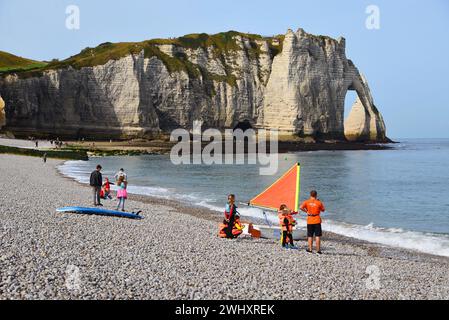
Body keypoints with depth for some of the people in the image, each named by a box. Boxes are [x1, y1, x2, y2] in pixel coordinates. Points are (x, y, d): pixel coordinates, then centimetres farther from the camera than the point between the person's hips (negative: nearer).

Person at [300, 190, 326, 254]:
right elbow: (323, 210, 7)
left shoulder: (307, 202, -1)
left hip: (309, 221, 2)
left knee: (310, 236, 10)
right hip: (317, 221, -2)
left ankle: (310, 249, 12)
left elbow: (301, 207, -15)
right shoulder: (319, 202, -4)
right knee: (318, 236, 1)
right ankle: (318, 250, 0)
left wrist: (306, 211, 0)